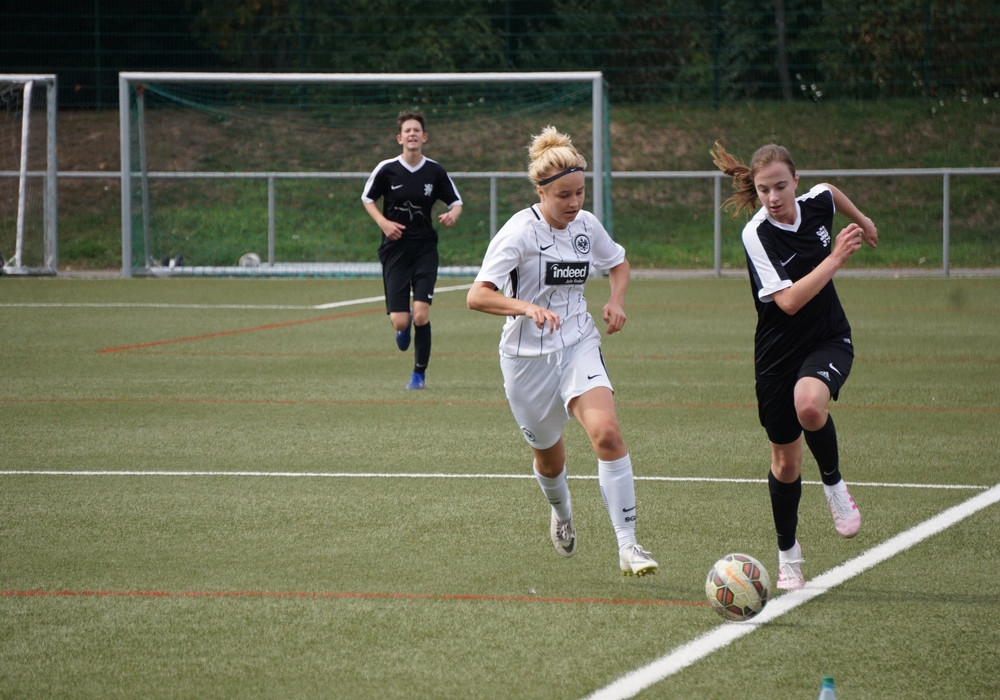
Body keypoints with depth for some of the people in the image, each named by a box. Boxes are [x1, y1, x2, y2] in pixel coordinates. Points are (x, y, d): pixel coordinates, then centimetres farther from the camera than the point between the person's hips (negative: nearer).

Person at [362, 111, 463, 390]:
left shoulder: (435, 171, -2)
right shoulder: (386, 169, -4)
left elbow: (456, 202, 9)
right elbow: (367, 198, 11)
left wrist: (452, 215, -14)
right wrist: (383, 222, -6)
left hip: (425, 249, 0)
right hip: (395, 250, 0)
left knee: (421, 316, -12)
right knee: (399, 321, -5)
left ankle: (420, 371, 9)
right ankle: (404, 327, 35)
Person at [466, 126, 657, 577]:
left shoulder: (587, 226, -1)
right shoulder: (520, 232, -17)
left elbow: (618, 263, 21)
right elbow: (477, 296, -24)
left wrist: (616, 301, 1)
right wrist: (528, 307, -40)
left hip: (579, 347, 3)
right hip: (527, 358, -2)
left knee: (607, 433, -21)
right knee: (549, 454, 13)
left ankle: (628, 546, -20)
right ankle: (562, 514, 49)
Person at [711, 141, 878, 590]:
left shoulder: (817, 203, -7)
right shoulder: (756, 234, -19)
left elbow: (833, 193, 21)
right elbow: (788, 300, -29)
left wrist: (861, 220, 36)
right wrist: (836, 258, -27)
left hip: (828, 340, 1)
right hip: (778, 351, -1)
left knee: (809, 405, -34)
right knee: (785, 462, 9)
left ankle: (833, 483, -6)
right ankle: (788, 554, 31)